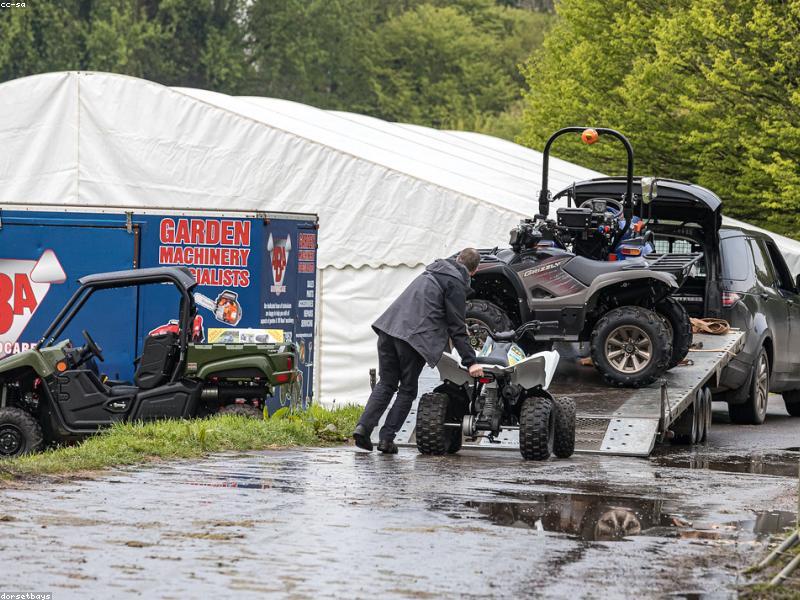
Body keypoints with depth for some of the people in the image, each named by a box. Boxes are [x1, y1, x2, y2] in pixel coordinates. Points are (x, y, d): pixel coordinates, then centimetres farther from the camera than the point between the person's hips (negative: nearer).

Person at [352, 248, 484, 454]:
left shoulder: (432, 272, 25)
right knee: (407, 390, 7)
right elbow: (457, 327, -4)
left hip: (389, 328, 7)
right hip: (414, 335, -7)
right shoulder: (455, 283, 0)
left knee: (386, 384, 14)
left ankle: (364, 426, -3)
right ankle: (386, 438, 1)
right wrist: (470, 362, -3)